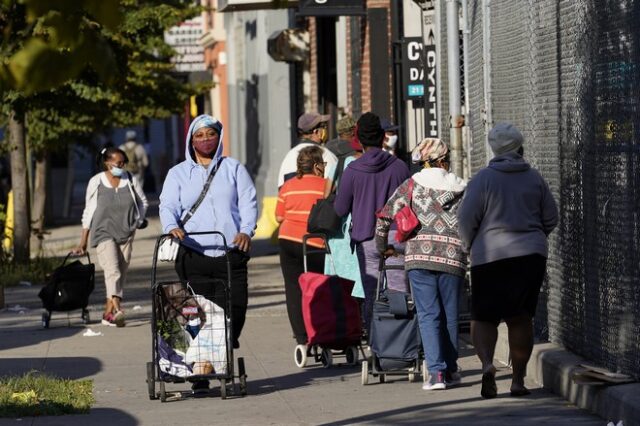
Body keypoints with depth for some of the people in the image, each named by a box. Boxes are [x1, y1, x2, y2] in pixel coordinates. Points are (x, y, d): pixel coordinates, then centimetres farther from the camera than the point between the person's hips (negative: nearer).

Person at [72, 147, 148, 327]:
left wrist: (138, 222, 5)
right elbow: (89, 211, 6)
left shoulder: (131, 180, 5)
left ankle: (108, 313, 12)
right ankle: (117, 308, -38)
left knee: (121, 273, 3)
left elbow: (143, 202, 20)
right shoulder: (96, 182, -1)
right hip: (104, 233, -4)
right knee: (112, 270, -22)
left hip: (126, 234, 4)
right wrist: (83, 241, 7)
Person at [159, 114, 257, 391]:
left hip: (231, 254, 1)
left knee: (235, 311, -5)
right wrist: (172, 227, -19)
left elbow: (248, 201, 7)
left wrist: (246, 230, -12)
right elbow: (168, 205, 4)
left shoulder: (233, 169, 16)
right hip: (194, 254, -1)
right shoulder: (178, 173, 15)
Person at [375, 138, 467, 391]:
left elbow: (384, 216, 3)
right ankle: (450, 369, 22)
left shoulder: (412, 185, 6)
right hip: (453, 257, 1)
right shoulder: (462, 189, 10)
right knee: (449, 315, 13)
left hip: (420, 256, -1)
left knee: (429, 315, 0)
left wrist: (382, 247, 16)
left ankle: (437, 372, -10)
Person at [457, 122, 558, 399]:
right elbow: (551, 217, 10)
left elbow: (466, 218, -8)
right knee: (521, 318, 8)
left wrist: (470, 246, 10)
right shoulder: (534, 178, 6)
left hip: (490, 256, -3)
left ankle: (487, 363, -22)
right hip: (531, 256, 3)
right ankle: (518, 379, 7)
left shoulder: (484, 178, -5)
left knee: (483, 317, 4)